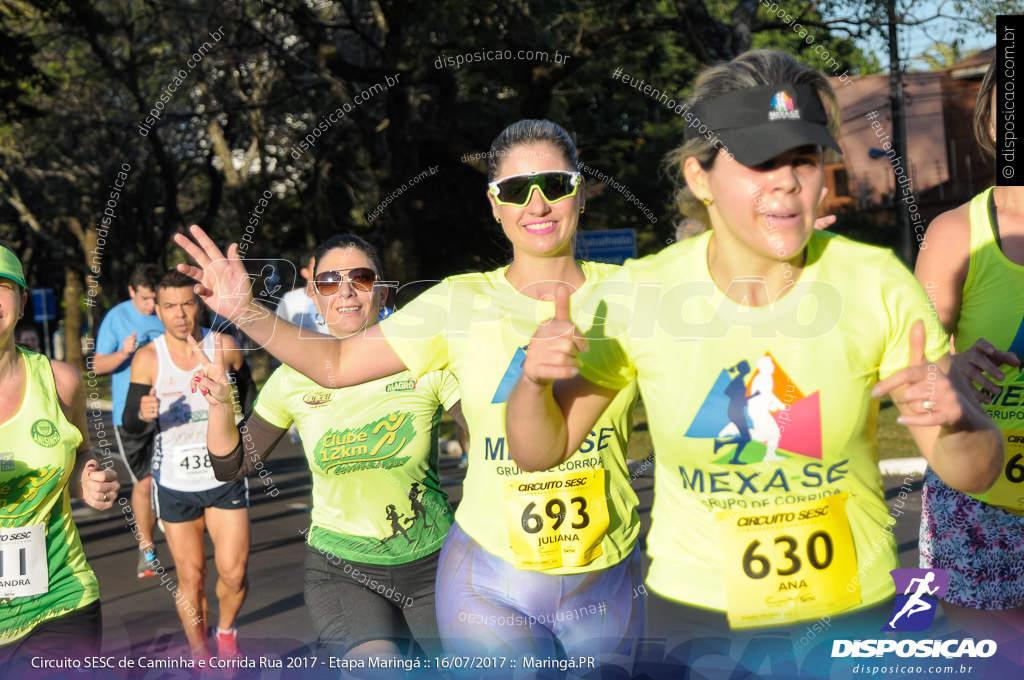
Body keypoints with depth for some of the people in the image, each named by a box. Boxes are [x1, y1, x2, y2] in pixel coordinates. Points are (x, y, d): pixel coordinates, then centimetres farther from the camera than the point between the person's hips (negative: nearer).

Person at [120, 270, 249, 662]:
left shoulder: (224, 346, -4)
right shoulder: (148, 358, -7)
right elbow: (130, 425, -6)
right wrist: (144, 413, -25)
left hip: (224, 477, 0)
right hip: (175, 481, 0)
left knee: (233, 572, -5)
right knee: (190, 577, 3)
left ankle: (226, 631, 25)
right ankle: (199, 653, 24)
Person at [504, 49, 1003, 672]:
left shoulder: (876, 284, -14)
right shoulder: (640, 294, -14)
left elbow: (977, 471, -9)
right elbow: (539, 452, -3)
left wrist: (954, 418, -31)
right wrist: (534, 382, -24)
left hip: (850, 607, 0)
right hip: (694, 612, 0)